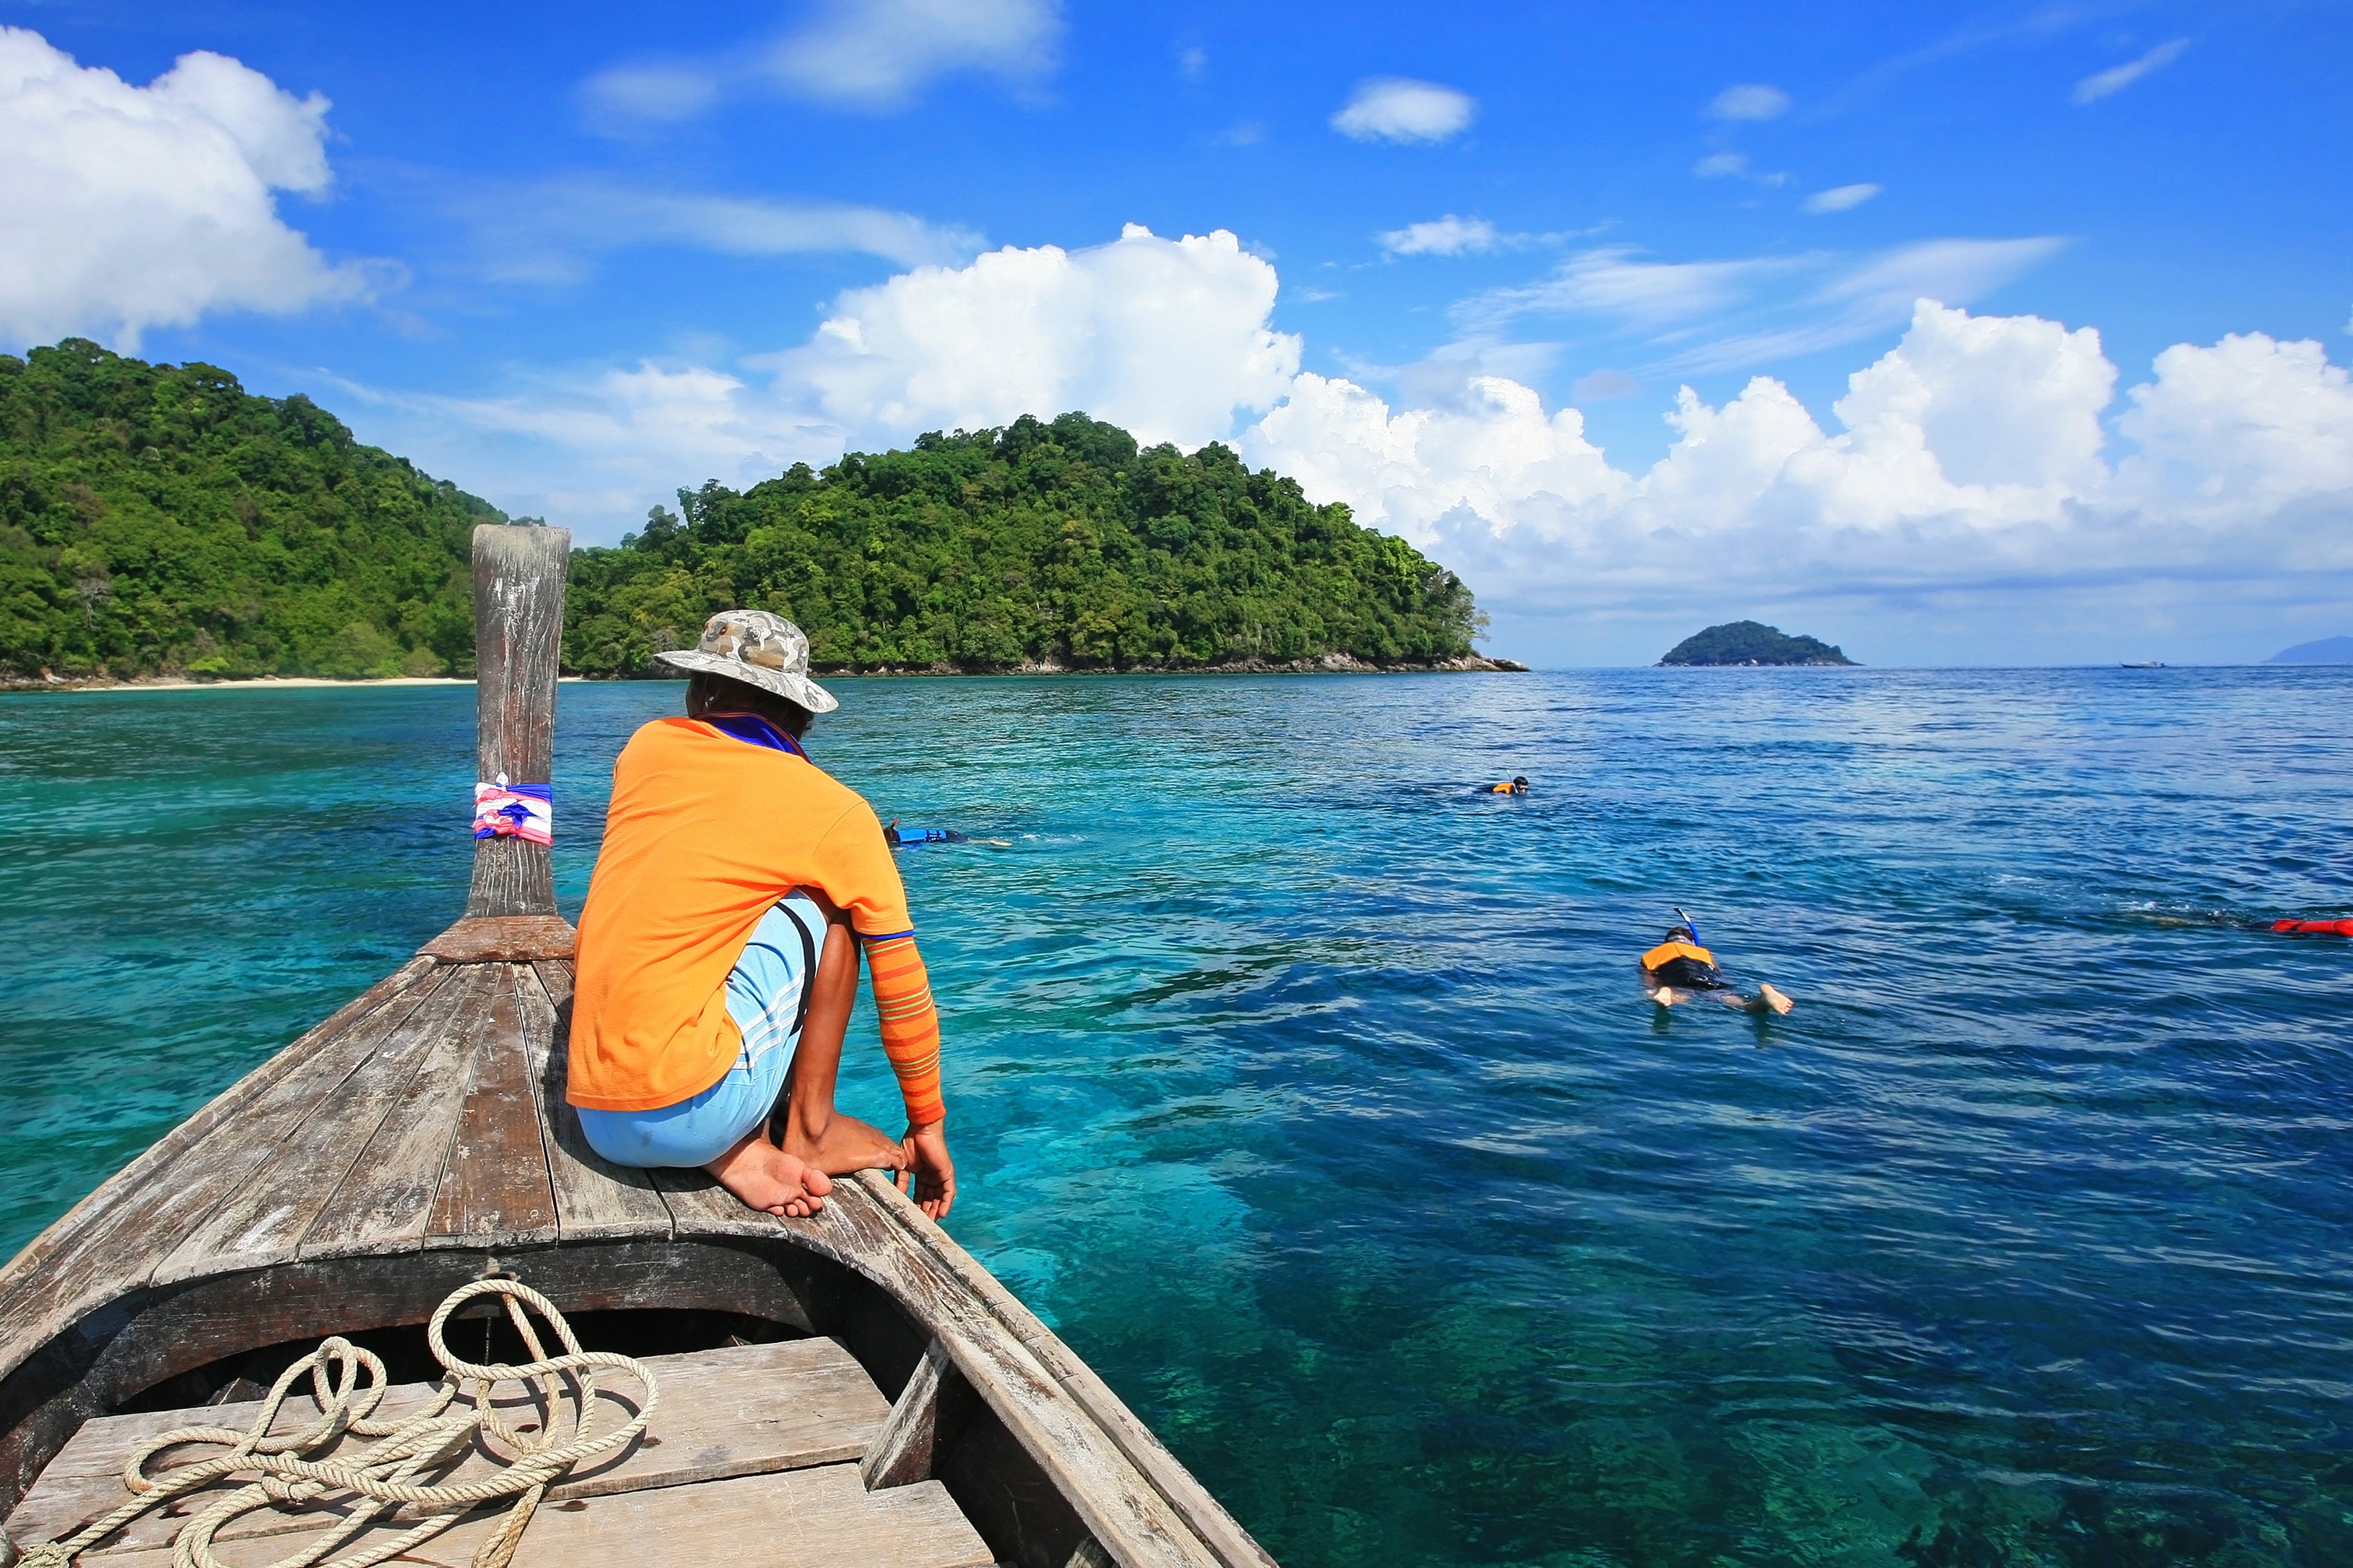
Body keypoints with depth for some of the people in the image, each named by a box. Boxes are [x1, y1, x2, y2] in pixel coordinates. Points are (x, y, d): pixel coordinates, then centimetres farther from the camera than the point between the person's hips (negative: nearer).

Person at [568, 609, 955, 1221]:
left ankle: (740, 1152, 7)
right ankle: (809, 1132, 8)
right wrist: (928, 1124, 18)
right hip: (689, 1112, -5)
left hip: (597, 1124, 5)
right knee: (827, 903, 8)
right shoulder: (833, 810, -2)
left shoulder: (646, 746, 10)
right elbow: (902, 986, 5)